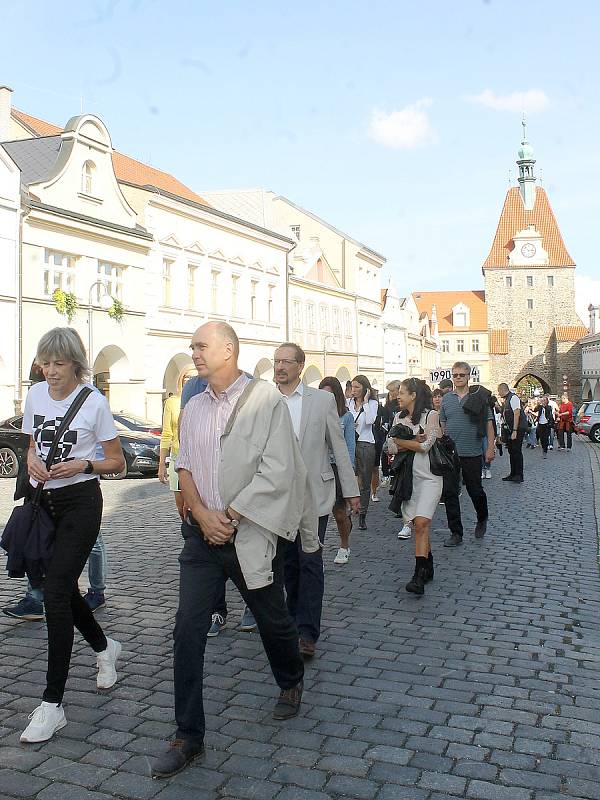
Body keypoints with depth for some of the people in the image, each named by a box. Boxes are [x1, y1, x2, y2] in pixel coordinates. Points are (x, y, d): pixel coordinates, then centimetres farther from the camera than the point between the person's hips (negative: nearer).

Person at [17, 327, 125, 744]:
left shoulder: (94, 402, -9)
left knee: (56, 591, -12)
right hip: (43, 501, 6)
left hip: (81, 501, -6)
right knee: (62, 587, 15)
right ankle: (104, 647, 43)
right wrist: (33, 461, -4)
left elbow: (117, 462, -2)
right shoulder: (35, 395, 6)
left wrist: (83, 465, -19)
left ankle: (53, 704, -5)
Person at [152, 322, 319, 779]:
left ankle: (291, 683, 46)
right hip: (203, 535, 5)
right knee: (188, 630, -1)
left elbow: (276, 471, -16)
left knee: (273, 622, 14)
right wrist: (201, 513, -9)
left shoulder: (266, 399, -10)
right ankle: (189, 737, 11)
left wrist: (230, 516, -16)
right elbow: (185, 466, 9)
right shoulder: (194, 408, 9)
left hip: (251, 536, -4)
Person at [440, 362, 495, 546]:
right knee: (449, 493, 0)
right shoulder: (446, 398, 8)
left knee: (475, 491, 7)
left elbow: (488, 424, 0)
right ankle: (456, 533, 9)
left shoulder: (478, 397, -1)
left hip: (472, 454, -3)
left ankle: (482, 520, 37)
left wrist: (491, 448, -7)